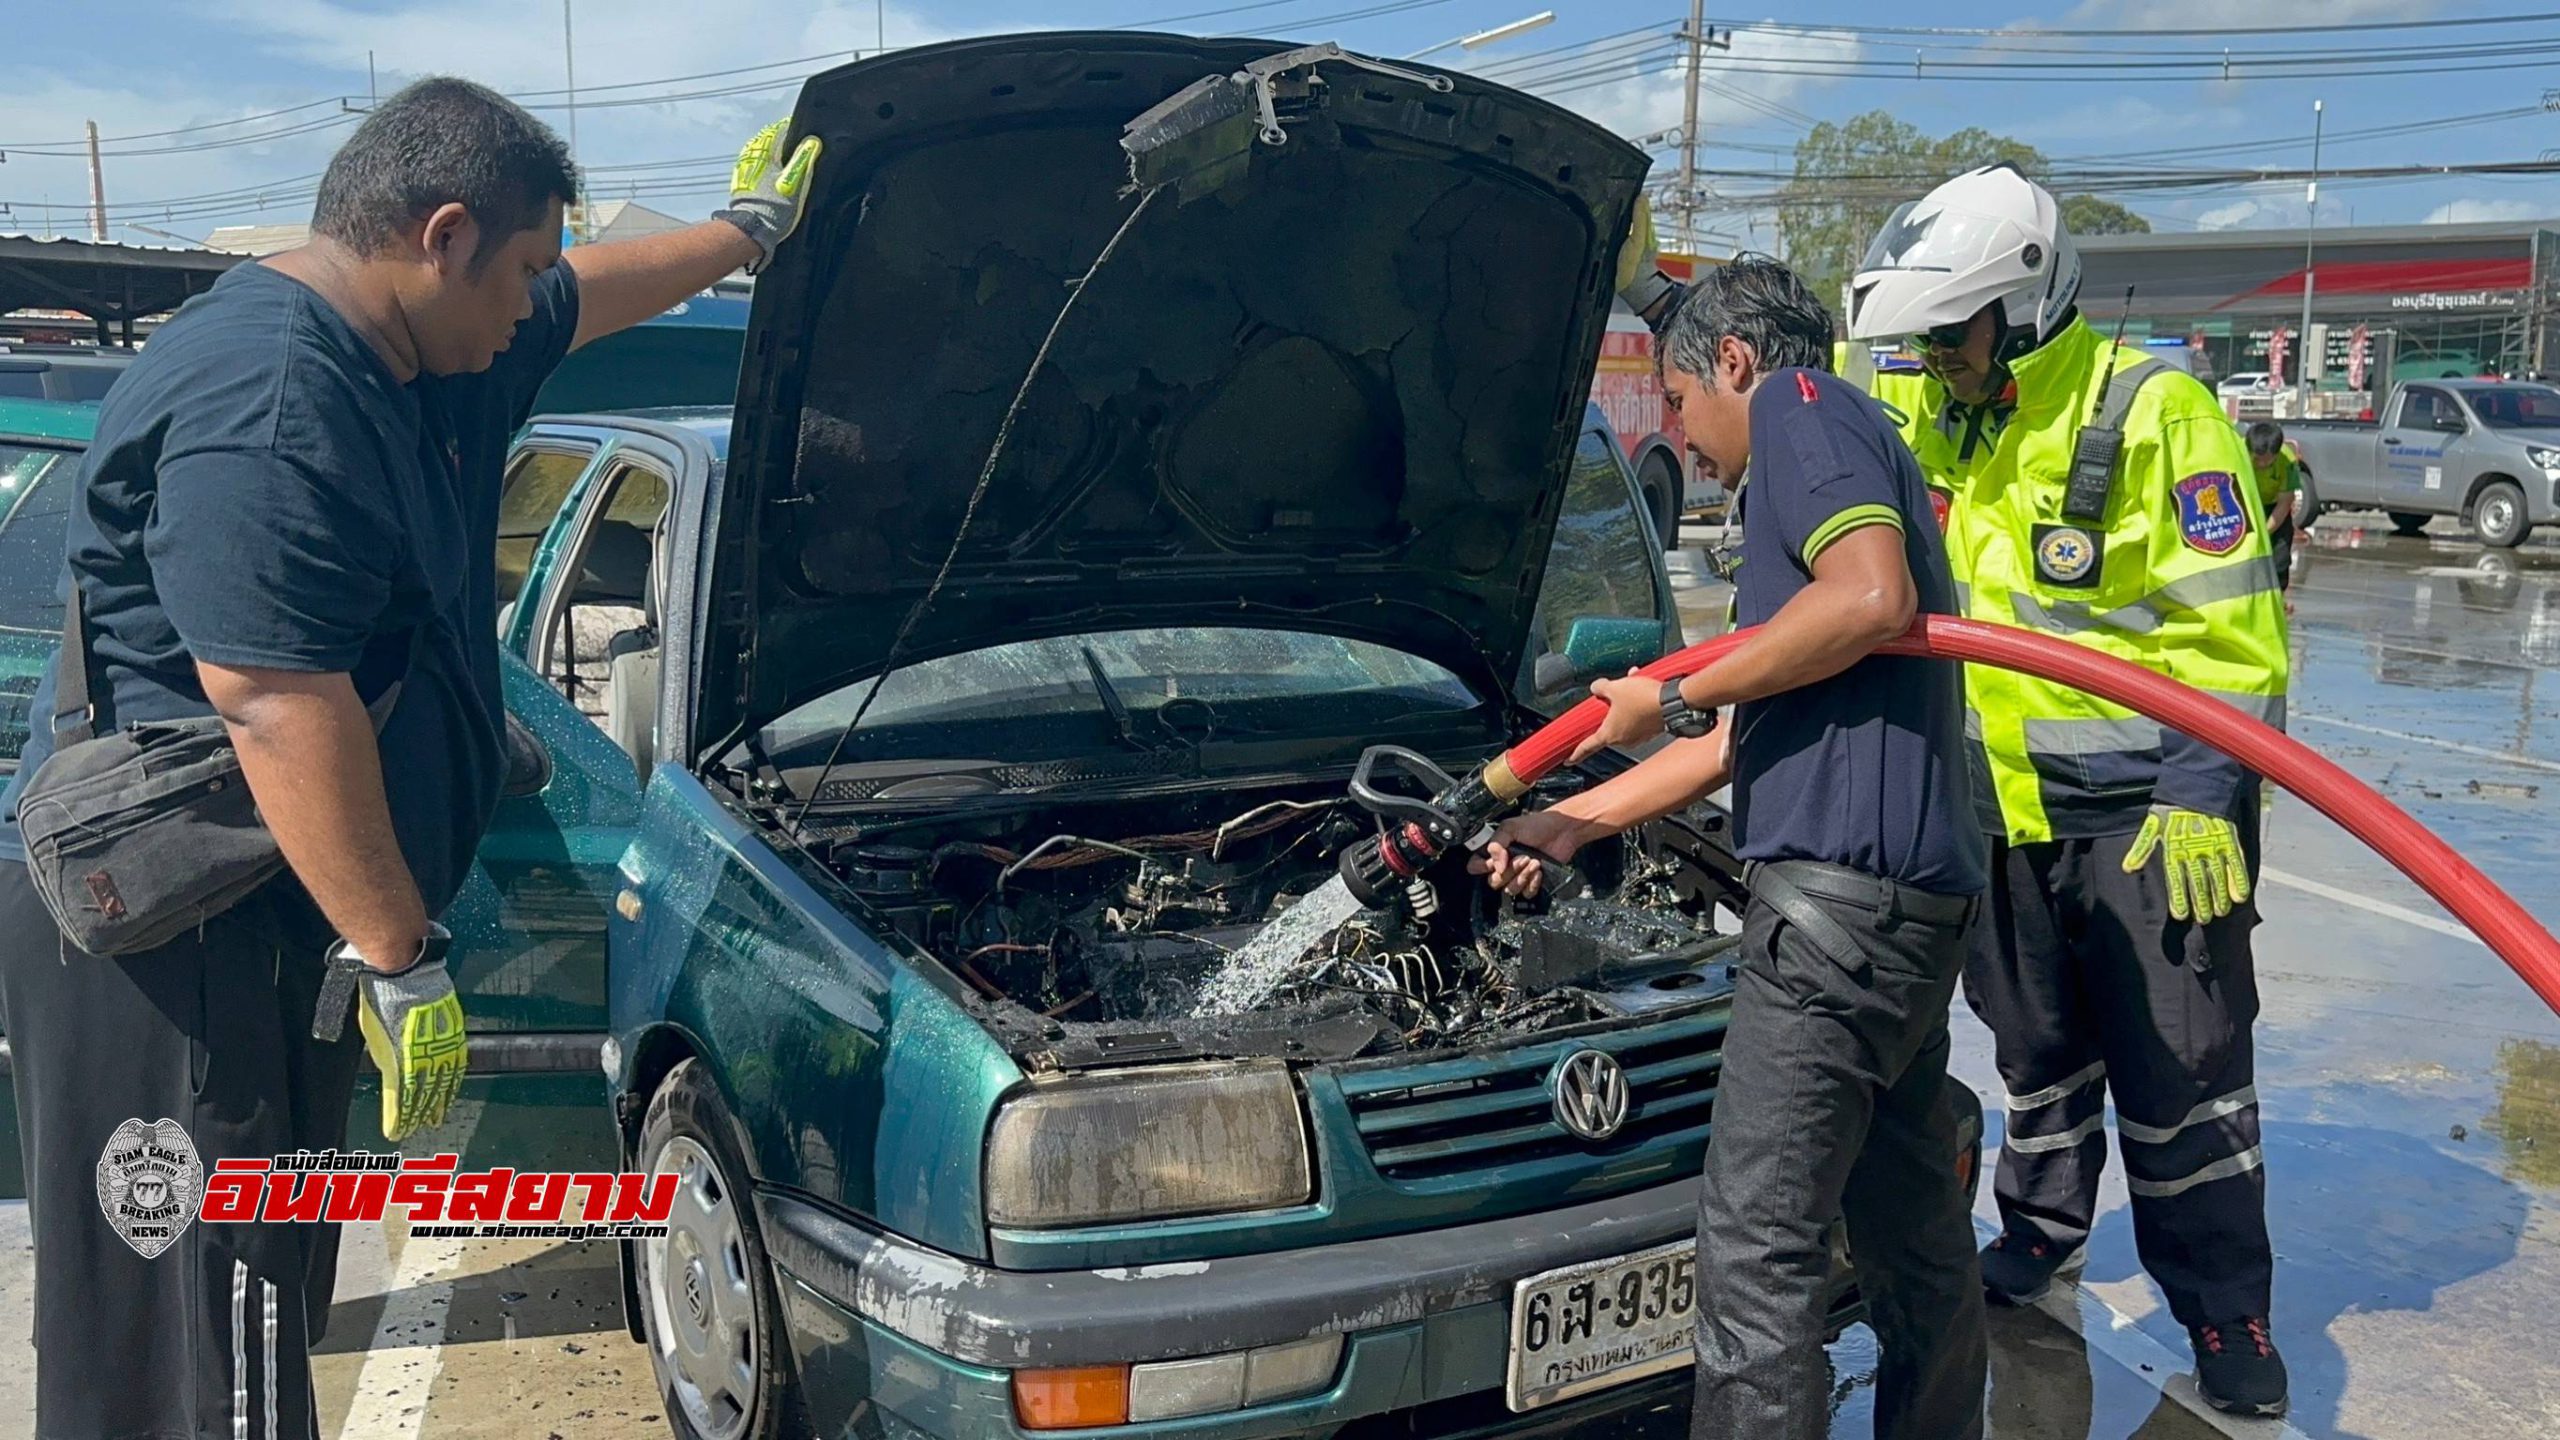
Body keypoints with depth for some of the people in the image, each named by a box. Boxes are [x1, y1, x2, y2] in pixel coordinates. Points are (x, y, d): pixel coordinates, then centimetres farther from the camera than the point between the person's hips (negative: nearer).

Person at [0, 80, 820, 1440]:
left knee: (266, 1317, 18)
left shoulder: (419, 360, 12)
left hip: (283, 925, 10)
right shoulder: (267, 404, -22)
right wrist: (398, 957, -25)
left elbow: (594, 293, 30)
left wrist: (750, 226, 42)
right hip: (170, 948, -10)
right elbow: (275, 701, -27)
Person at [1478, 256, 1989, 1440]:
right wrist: (1571, 824, 31)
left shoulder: (1804, 411, -1)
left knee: (1757, 1247, -8)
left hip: (1843, 884, -11)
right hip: (1911, 893, 11)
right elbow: (1744, 735, 30)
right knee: (1914, 1232, 18)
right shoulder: (1849, 456, 28)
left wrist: (1672, 699, -12)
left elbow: (1872, 597, -22)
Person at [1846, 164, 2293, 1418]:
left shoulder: (2154, 415, -16)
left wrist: (2204, 796, -22)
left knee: (2180, 1071, 2)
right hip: (2004, 799, 6)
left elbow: (2233, 630, -17)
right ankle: (2040, 1237, 37)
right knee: (2037, 1050, 19)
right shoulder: (1941, 424, 5)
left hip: (2147, 804, -6)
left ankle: (2226, 1310, 17)